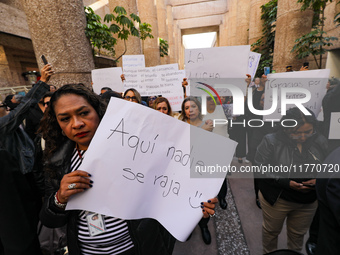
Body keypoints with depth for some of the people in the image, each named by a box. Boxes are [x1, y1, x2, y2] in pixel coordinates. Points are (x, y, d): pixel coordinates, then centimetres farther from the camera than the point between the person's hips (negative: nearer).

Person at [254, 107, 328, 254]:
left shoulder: (320, 142, -9)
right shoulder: (271, 141, -21)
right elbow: (260, 168, -20)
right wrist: (286, 182, -27)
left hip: (308, 201, 4)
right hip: (277, 198, -3)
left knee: (298, 233, 28)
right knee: (271, 230, 21)